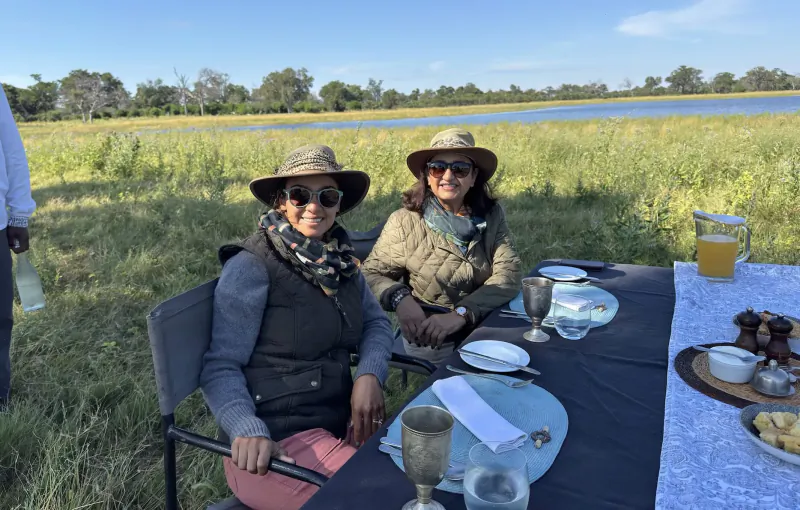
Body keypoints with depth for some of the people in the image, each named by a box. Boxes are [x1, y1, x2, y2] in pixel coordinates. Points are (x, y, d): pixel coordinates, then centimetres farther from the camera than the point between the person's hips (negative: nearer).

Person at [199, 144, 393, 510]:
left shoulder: (339, 258, 6)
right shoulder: (251, 267, -13)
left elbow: (376, 321, 11)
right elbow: (220, 368, -13)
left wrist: (370, 374, -9)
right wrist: (248, 430, -30)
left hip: (339, 422, 6)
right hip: (278, 441, -6)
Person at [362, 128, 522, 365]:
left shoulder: (491, 215, -2)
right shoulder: (405, 222, -9)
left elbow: (509, 273, -9)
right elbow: (371, 274, -3)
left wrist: (460, 314, -23)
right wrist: (399, 298, -25)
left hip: (484, 327, 4)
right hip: (430, 339, -4)